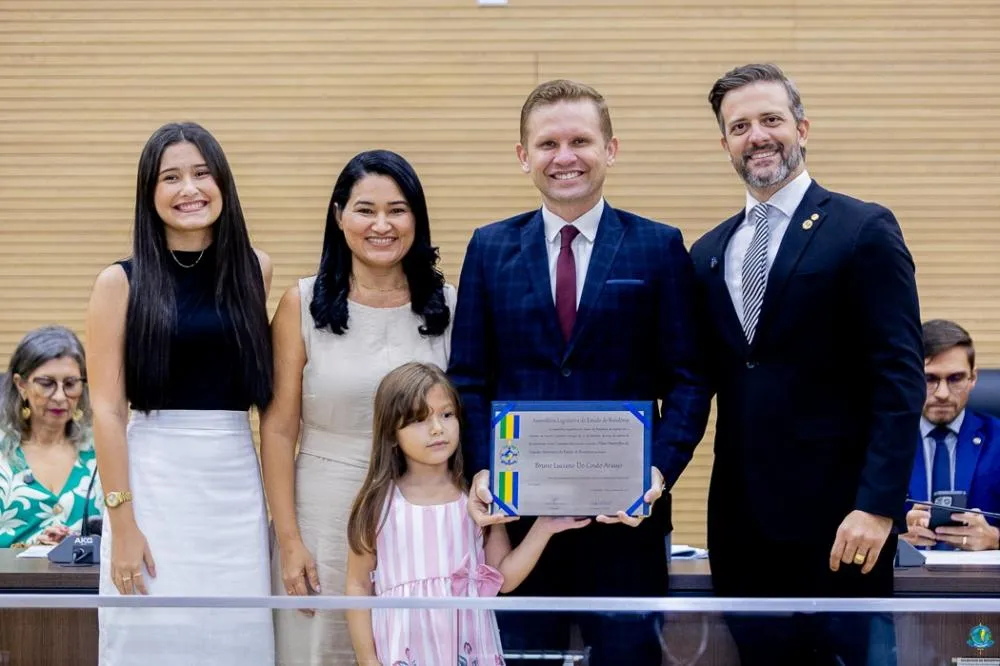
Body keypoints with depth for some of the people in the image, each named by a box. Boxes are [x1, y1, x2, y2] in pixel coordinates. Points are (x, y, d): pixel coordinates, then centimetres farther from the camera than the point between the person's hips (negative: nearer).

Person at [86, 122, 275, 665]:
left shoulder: (255, 270, 8)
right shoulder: (121, 281, -1)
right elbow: (107, 408, -5)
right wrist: (122, 522, -11)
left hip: (237, 482, 3)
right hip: (153, 480, -2)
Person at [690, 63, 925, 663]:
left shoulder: (864, 230, -4)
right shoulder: (709, 253, 14)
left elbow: (900, 379, -10)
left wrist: (878, 504, -17)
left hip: (836, 520, -5)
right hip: (741, 521, 5)